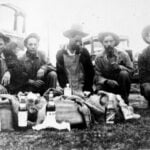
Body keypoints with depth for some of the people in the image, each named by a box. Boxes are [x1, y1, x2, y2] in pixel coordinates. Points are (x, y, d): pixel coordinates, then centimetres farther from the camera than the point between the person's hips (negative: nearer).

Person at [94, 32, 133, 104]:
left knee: (124, 74, -31)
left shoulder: (123, 55, -7)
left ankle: (124, 100, -13)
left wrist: (119, 67, -24)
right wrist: (107, 81, -30)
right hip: (107, 84, 0)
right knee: (98, 89, -32)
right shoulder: (99, 58, -6)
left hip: (121, 85, 0)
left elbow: (131, 70, -4)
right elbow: (97, 76, -9)